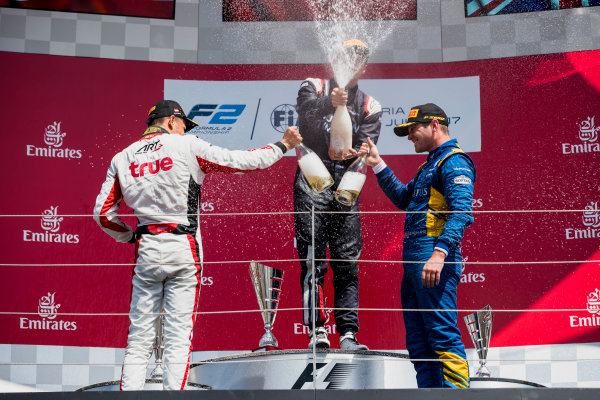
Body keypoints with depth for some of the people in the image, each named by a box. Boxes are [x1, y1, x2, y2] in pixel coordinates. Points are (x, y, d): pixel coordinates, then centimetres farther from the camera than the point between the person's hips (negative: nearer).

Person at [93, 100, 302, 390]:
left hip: (145, 250, 3)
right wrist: (283, 145, 14)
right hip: (183, 249, -3)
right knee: (178, 335, -1)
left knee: (139, 336, 8)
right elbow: (242, 162, 2)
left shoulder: (122, 157, 10)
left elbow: (103, 213, 6)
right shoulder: (187, 146, 0)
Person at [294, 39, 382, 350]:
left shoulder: (369, 107, 15)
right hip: (312, 182, -2)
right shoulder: (314, 88, 10)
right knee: (312, 261, -8)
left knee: (348, 264, 0)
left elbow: (365, 149, 3)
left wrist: (348, 155, -18)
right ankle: (317, 330, -8)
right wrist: (329, 104, -28)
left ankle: (348, 334, 2)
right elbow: (306, 123, -10)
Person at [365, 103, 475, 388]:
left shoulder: (454, 161, -7)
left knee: (443, 335, -12)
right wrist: (378, 165, 29)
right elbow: (404, 199, 35)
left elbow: (461, 213, -19)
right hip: (413, 263, 10)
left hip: (434, 261, -10)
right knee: (418, 342, 11)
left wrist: (440, 252, -29)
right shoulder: (430, 165, 24)